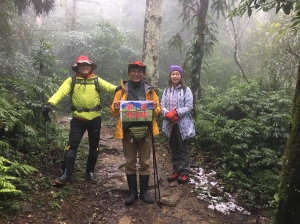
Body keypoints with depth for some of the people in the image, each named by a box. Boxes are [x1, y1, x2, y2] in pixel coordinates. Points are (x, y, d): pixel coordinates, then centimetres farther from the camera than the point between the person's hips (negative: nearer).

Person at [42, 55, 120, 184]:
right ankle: (66, 174, 5)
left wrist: (119, 88, -37)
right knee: (72, 146, -4)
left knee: (94, 146, 11)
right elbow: (61, 92, -14)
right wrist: (50, 104, -32)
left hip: (95, 119, 2)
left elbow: (109, 87, -14)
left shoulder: (97, 80, 2)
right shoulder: (72, 81, 0)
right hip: (78, 119, -1)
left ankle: (90, 172, 28)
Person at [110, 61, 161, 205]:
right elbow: (114, 112, 4)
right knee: (130, 163, 8)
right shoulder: (122, 90, 5)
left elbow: (157, 111, 6)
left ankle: (144, 192, 21)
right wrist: (116, 108, -18)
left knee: (145, 162, 8)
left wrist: (154, 108, -16)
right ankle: (132, 192, 21)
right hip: (128, 131, 0)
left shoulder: (149, 90, 6)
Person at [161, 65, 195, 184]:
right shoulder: (166, 91, 7)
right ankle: (176, 170, 25)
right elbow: (162, 105, 2)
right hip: (170, 124, 5)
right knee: (173, 148, 13)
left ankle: (184, 172, 13)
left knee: (183, 148, 4)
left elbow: (189, 107, -10)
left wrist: (176, 112, -21)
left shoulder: (186, 90, -5)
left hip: (182, 124, -4)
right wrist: (167, 114, -17)